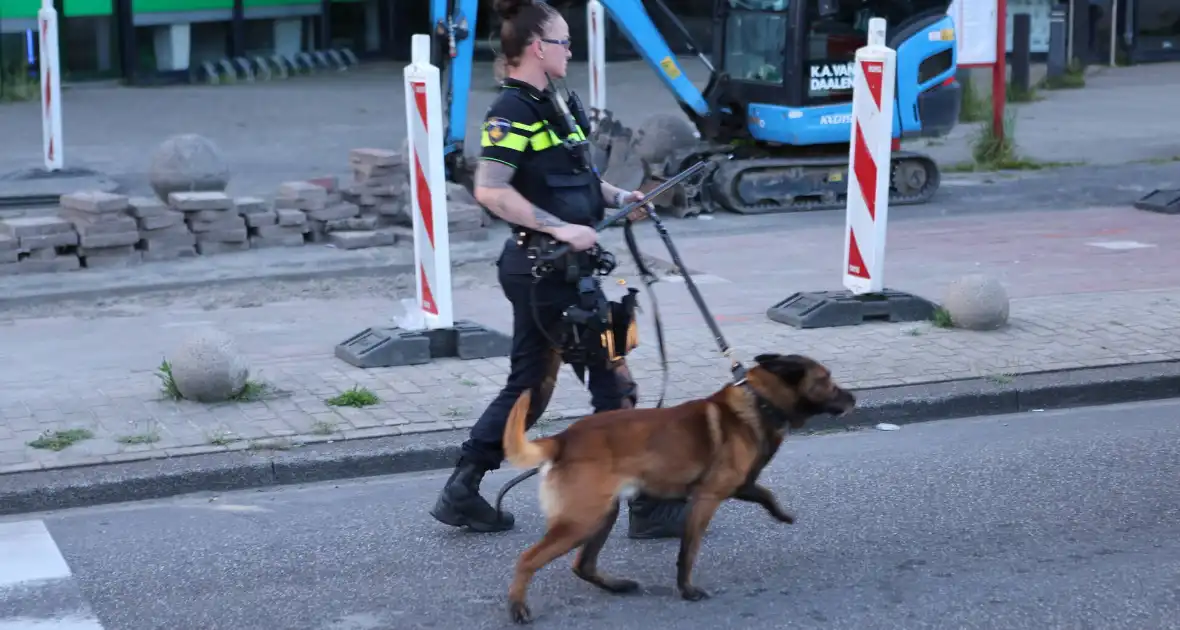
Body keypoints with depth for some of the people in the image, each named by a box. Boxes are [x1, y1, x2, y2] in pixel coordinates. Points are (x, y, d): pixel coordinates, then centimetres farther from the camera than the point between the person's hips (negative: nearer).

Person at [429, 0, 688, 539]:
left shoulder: (545, 104, 14)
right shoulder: (513, 111, -15)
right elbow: (490, 191, -25)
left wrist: (615, 196, 12)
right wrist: (560, 227, -26)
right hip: (544, 269, -10)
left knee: (530, 384, 14)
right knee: (612, 381, -2)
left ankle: (461, 494, 19)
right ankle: (647, 508, 6)